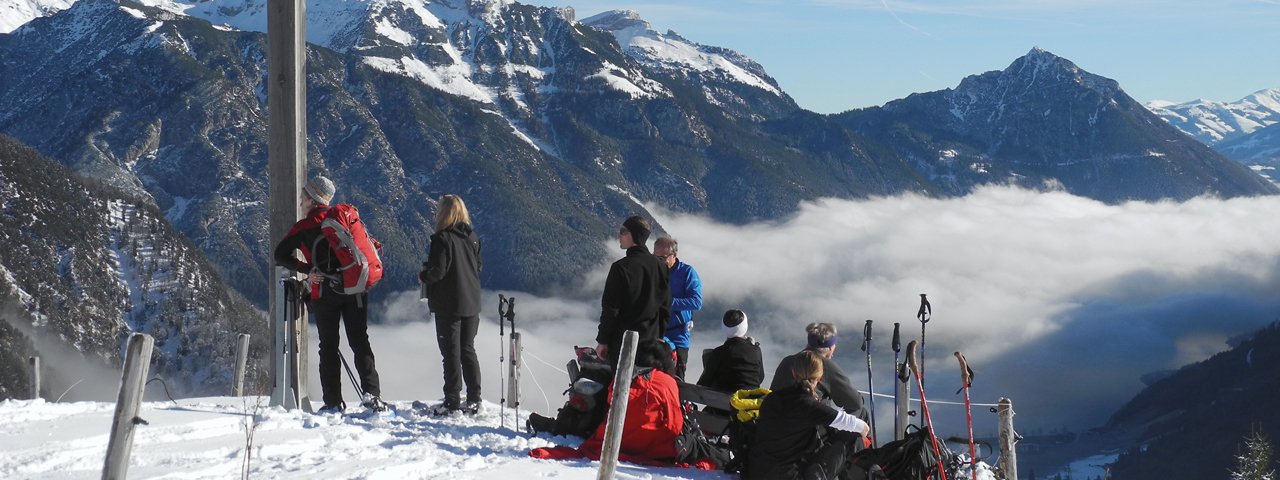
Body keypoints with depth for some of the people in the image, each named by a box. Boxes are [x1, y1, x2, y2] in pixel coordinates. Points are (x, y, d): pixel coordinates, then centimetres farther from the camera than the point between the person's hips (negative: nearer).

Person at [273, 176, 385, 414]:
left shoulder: (305, 226, 0)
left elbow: (280, 255, -4)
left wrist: (307, 269, -1)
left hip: (325, 292, -3)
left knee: (328, 347, 4)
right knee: (360, 342, 5)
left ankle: (333, 402, 1)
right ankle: (371, 393, -10)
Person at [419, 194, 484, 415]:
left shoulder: (442, 238, -16)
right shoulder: (471, 237, 4)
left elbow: (437, 272, -18)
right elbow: (479, 265, 12)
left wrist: (423, 276, 1)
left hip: (448, 305, -6)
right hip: (471, 303, 6)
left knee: (451, 352, 0)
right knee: (468, 350, 13)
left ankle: (452, 401, 2)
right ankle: (474, 400, 13)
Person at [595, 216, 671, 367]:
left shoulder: (620, 268, -13)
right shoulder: (660, 266, 6)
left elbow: (610, 309, -11)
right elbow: (666, 307, 11)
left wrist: (602, 341, -3)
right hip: (651, 341, 6)